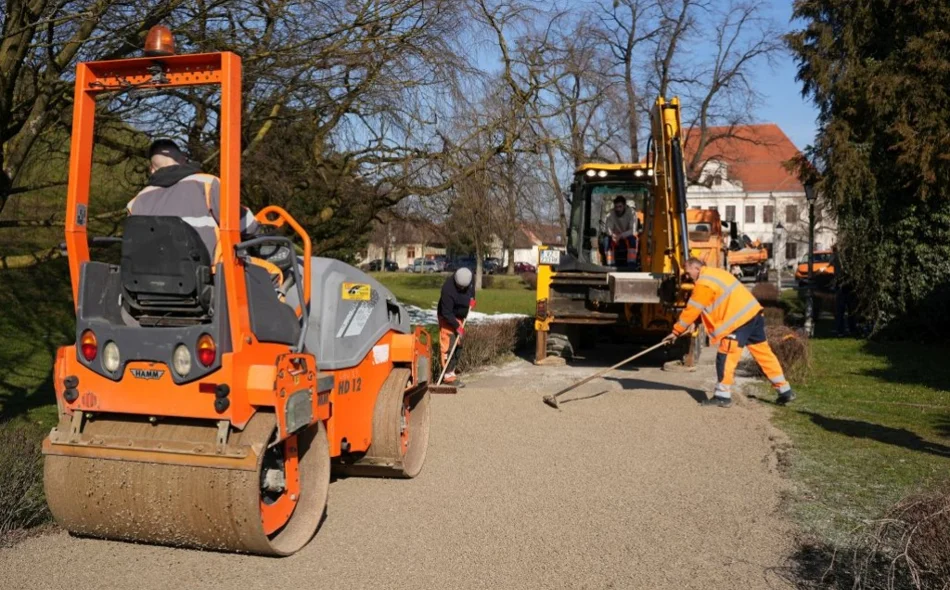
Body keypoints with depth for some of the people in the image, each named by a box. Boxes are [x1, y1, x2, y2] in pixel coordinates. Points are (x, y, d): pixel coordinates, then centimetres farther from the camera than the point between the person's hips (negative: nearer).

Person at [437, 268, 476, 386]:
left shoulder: (468, 279, -14)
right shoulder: (448, 289, -34)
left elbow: (472, 288, 12)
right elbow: (446, 313, -29)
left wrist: (472, 298, -4)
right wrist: (457, 326, -30)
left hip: (459, 317, 8)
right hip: (447, 319, -8)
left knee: (458, 345, 11)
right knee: (449, 344, -13)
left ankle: (451, 371, 21)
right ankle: (449, 375, -11)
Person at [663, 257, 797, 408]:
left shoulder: (703, 284, -11)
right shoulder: (715, 273, 18)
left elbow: (691, 311, -7)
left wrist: (676, 332, 2)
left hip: (739, 319, -10)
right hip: (752, 312, 10)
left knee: (725, 357, -3)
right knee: (764, 353, 15)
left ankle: (722, 396, 1)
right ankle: (785, 390, 20)